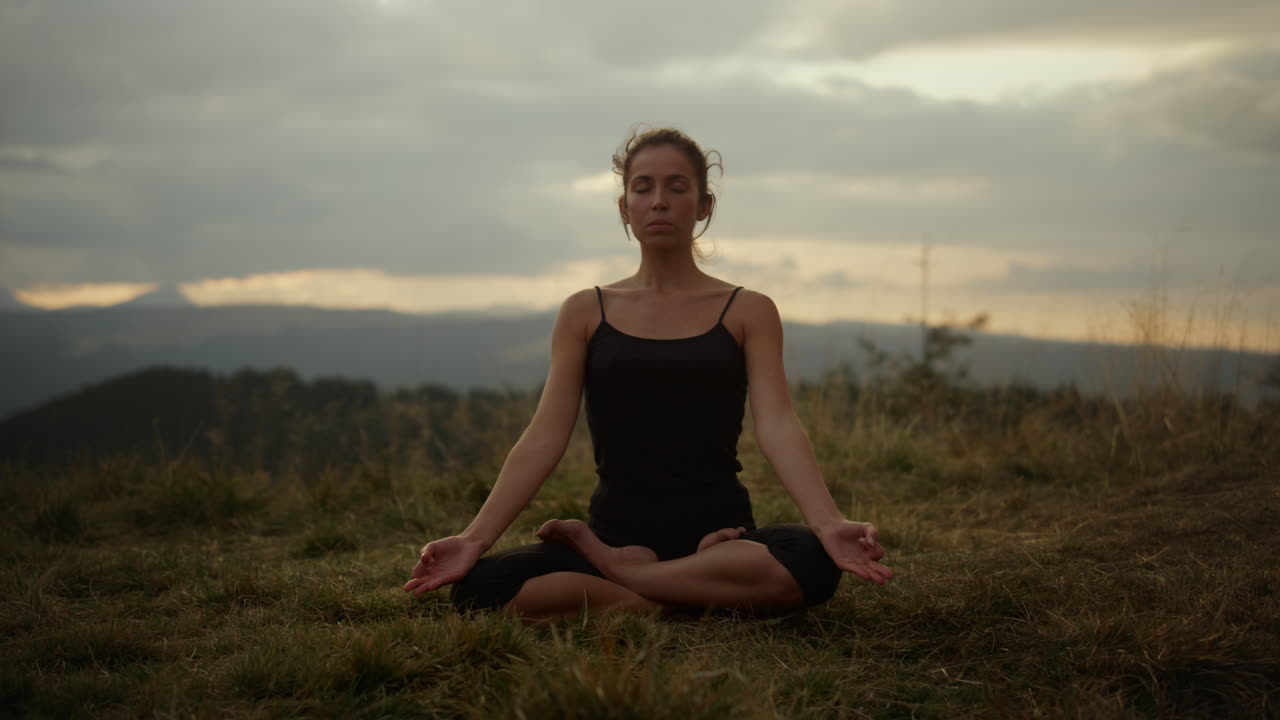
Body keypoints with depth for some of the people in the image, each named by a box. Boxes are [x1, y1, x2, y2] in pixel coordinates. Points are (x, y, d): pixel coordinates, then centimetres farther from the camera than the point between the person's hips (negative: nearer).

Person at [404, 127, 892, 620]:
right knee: (480, 585, -27)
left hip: (718, 533, 0)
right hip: (618, 532, 0)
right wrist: (475, 538, -13)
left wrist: (829, 524, -26)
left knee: (811, 562, -35)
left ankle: (611, 570, -15)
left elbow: (777, 427, -8)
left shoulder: (747, 313, 6)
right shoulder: (586, 314, 8)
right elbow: (544, 437, 0)